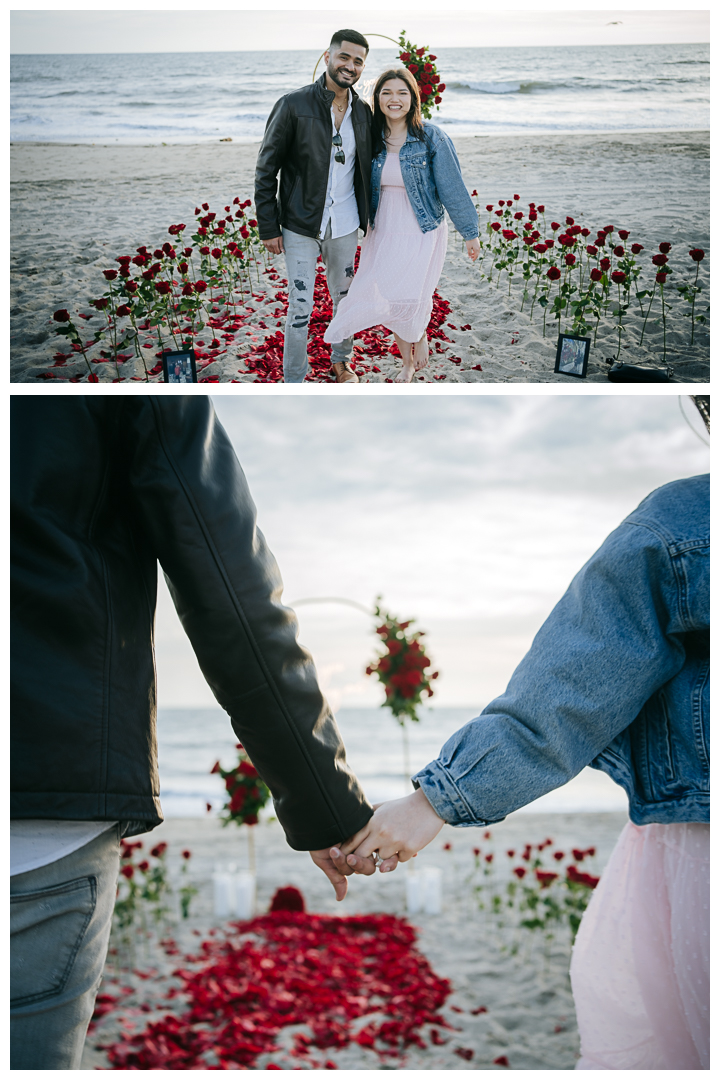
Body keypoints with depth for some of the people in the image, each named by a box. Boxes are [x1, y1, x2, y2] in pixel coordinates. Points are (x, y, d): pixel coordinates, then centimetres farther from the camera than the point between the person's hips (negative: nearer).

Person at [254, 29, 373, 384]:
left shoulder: (363, 113, 4)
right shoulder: (293, 105, -10)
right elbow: (266, 168, -7)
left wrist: (370, 219, 9)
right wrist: (268, 227, -9)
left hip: (345, 223, 4)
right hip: (300, 224, -4)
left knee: (344, 297, 17)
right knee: (300, 306, -3)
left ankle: (341, 361, 38)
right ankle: (293, 381, 10)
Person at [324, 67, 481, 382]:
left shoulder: (431, 138, -11)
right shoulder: (372, 139, 0)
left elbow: (452, 188, -8)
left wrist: (470, 233, -4)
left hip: (422, 233, -4)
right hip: (383, 234, 4)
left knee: (409, 300, -13)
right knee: (389, 301, 7)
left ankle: (420, 335, 23)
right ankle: (407, 362, 29)